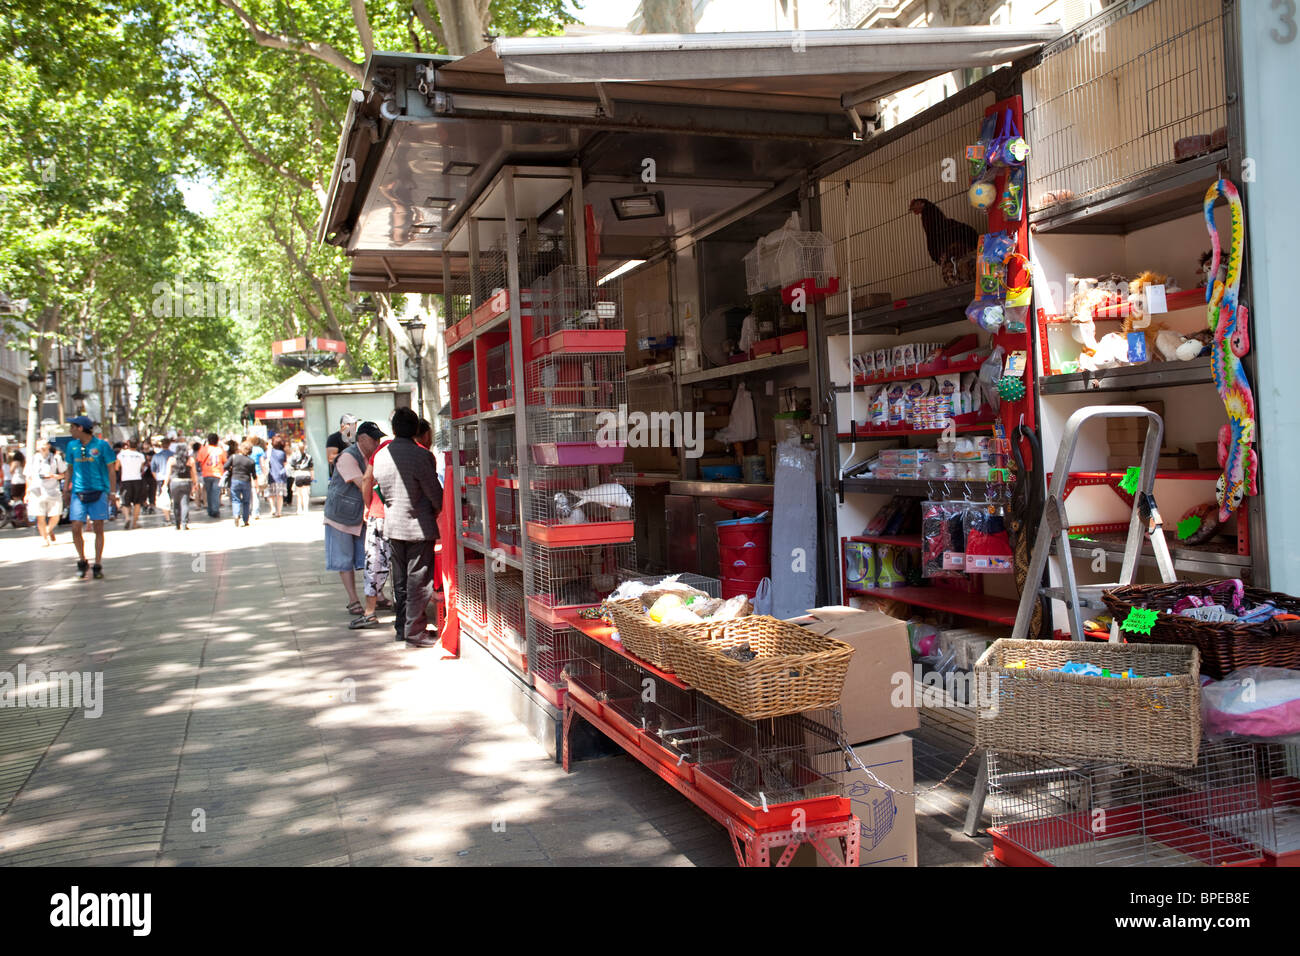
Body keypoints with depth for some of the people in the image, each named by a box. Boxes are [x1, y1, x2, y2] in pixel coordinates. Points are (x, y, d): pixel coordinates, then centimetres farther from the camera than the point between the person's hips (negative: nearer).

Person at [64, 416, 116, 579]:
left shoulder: (102, 445, -2)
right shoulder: (72, 446, 9)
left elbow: (111, 469, 0)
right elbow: (70, 468, 19)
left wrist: (112, 491, -5)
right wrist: (66, 489, 16)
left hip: (98, 491, -3)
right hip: (78, 492, 3)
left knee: (98, 529, -1)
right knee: (76, 528, -5)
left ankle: (98, 564, 8)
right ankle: (82, 561, 13)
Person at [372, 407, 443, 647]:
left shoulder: (381, 455, 2)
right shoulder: (421, 456, -17)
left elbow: (379, 486, 12)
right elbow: (435, 492, -12)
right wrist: (438, 510, 8)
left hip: (392, 525, 6)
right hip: (419, 526, -6)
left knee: (400, 579, 16)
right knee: (419, 580, 1)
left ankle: (402, 627, 24)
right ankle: (415, 631, 3)